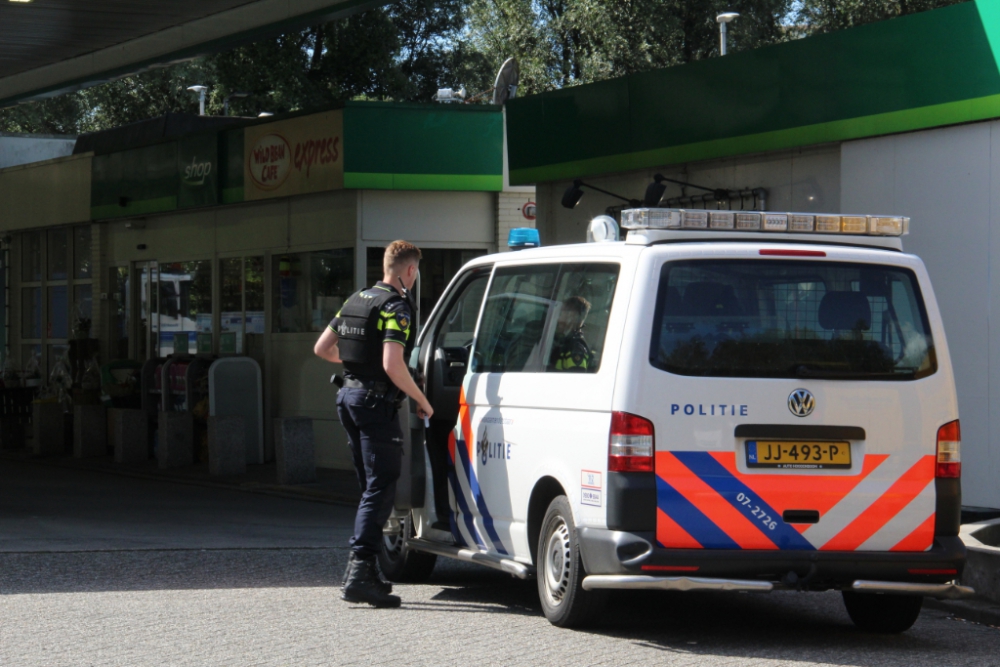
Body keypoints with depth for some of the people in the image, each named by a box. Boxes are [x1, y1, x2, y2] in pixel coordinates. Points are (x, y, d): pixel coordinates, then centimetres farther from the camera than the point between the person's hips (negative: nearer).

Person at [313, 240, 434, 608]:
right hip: (376, 400, -9)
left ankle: (362, 569, 17)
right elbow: (392, 365, -23)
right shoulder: (396, 308, -12)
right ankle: (359, 571, -18)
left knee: (372, 487, 17)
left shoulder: (356, 300, 14)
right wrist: (422, 401, -12)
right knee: (381, 489, -9)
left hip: (349, 397, 9)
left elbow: (322, 348, 19)